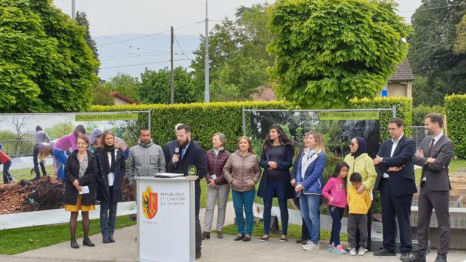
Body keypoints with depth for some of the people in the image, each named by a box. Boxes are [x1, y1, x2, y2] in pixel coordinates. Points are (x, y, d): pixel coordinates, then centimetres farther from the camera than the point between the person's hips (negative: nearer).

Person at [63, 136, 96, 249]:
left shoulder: (92, 158, 0)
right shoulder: (72, 157, 4)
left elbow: (92, 174, -6)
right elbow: (67, 171, 2)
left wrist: (80, 181, -16)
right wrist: (74, 181, -15)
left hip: (87, 190, 0)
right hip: (73, 190, 0)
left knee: (85, 214, 8)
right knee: (74, 214, 1)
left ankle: (86, 238, 17)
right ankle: (73, 240, 5)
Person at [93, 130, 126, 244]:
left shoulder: (118, 152, 6)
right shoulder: (98, 153, -1)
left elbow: (123, 167, 10)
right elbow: (95, 169, -2)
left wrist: (119, 179, 0)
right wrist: (100, 180, -9)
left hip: (115, 186, 2)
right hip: (104, 186, -2)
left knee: (113, 210, 7)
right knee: (104, 210, 2)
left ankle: (111, 233, 14)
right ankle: (105, 234, 5)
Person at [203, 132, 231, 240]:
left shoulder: (227, 155, -5)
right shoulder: (208, 153, 5)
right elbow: (205, 169, 5)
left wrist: (216, 181, -13)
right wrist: (209, 180, -10)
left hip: (223, 184, -2)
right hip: (211, 184, 2)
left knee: (222, 207, 6)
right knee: (209, 207, -2)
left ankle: (219, 230, 14)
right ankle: (206, 231, -2)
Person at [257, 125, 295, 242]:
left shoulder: (286, 146, 0)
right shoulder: (267, 146, 12)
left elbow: (289, 163, -5)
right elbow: (261, 162, 8)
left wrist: (277, 165, -18)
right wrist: (268, 164, -13)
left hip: (282, 179, -4)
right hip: (268, 179, 4)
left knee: (283, 206, 4)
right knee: (267, 206, 5)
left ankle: (284, 234, 10)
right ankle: (266, 233, 11)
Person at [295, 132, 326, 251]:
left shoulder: (320, 155, -7)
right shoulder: (304, 153, 14)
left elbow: (316, 173, -13)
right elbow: (299, 168, 9)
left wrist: (303, 185, -14)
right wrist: (298, 183, -6)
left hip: (313, 189, -7)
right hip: (302, 189, 7)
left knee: (313, 216, -5)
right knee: (305, 215, 10)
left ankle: (315, 242, 2)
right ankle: (313, 238, 22)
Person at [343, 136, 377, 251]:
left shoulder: (367, 159, -7)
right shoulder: (347, 158, 8)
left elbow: (372, 176, -9)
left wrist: (364, 186, -23)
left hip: (363, 195, -4)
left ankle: (366, 245, 11)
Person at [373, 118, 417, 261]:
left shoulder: (409, 143, -4)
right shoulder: (386, 144, 14)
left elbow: (401, 159, -18)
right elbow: (377, 162, 6)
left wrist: (382, 160, -10)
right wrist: (389, 168, -12)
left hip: (401, 185, -6)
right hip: (385, 184, 6)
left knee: (403, 218, -2)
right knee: (387, 217, 11)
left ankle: (406, 250, 3)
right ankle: (389, 248, 20)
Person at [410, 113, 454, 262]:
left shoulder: (447, 144, -13)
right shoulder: (426, 141, 11)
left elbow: (437, 166, -21)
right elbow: (415, 159, 3)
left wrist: (423, 159, -6)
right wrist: (428, 160, -14)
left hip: (439, 187, -8)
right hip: (425, 186, 8)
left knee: (443, 224, 2)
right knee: (422, 222, 10)